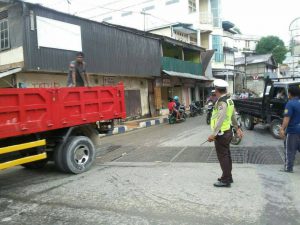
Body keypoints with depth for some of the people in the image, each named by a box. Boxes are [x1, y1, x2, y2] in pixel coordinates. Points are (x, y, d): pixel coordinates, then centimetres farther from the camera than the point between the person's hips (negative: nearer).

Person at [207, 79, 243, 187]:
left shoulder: (222, 102, -21)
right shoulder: (229, 100, 10)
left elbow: (220, 120, -26)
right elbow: (233, 116, 19)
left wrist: (213, 134, -25)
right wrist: (237, 128, 27)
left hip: (221, 134, -10)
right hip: (227, 132, 10)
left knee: (223, 157, 0)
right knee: (226, 156, 18)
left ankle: (225, 180, 10)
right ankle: (227, 177, 31)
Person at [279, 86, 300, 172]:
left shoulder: (290, 103, -13)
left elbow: (287, 118, -22)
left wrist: (282, 129, -25)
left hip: (293, 130, -7)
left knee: (290, 150, 2)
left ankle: (288, 168, 7)